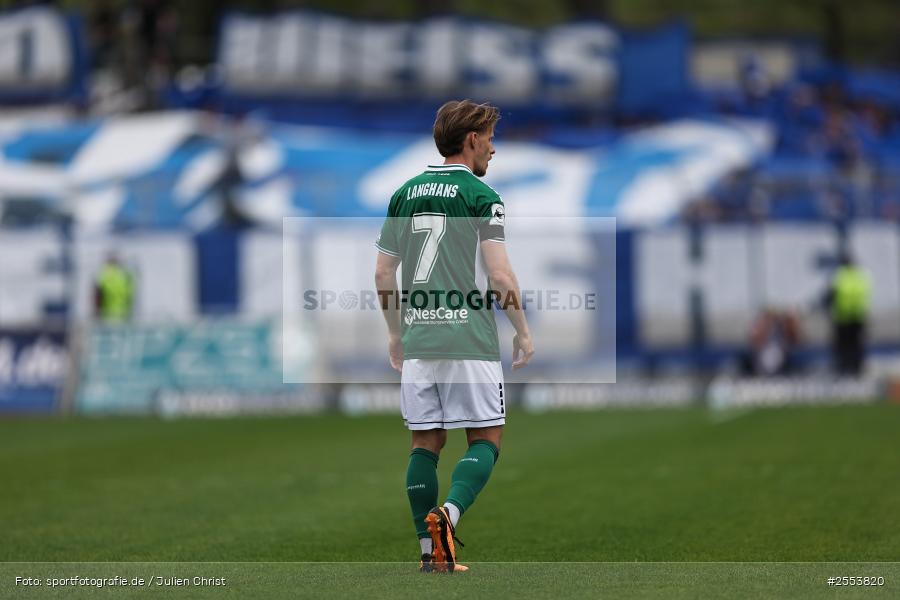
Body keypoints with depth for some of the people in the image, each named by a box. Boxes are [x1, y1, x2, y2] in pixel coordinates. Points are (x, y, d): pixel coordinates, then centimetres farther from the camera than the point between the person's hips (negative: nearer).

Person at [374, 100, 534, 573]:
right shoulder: (481, 196, -6)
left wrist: (395, 334, 24)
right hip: (470, 339, -5)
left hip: (417, 340, 5)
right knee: (486, 439, 3)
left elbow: (382, 274, 13)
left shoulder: (405, 194, 11)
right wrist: (524, 333, -2)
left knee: (426, 443, 10)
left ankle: (431, 551, 7)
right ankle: (448, 513, -20)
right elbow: (500, 276, -13)